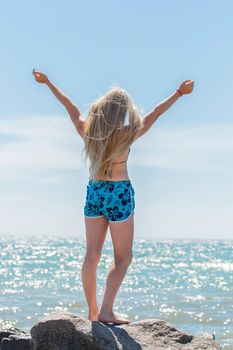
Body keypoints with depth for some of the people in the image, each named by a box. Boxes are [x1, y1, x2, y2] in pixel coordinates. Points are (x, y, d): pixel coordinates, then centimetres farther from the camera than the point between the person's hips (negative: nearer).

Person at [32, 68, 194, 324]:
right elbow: (155, 114, -10)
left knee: (92, 255, 9)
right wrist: (180, 92, -2)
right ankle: (106, 311, -5)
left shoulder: (87, 130, -3)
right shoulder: (127, 134, -15)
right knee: (123, 258, 4)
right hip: (119, 194, -5)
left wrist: (47, 82, 25)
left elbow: (70, 106, 11)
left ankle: (92, 312, 15)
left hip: (93, 192, 5)